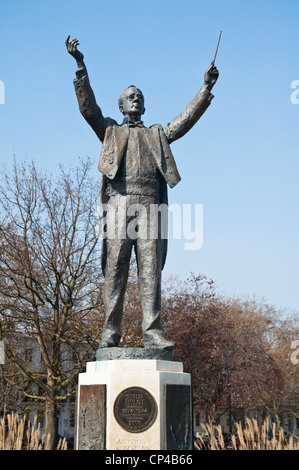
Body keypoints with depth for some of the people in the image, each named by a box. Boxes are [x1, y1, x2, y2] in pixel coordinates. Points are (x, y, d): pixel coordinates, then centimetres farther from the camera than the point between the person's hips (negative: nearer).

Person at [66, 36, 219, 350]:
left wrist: (206, 88, 11)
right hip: (119, 203, -2)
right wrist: (80, 66, 2)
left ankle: (152, 331, -9)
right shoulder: (111, 131, 23)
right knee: (115, 269, -6)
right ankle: (110, 330, -4)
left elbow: (187, 118, 21)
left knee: (151, 270, -6)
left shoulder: (158, 134, 29)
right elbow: (88, 107, 11)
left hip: (150, 205, 2)